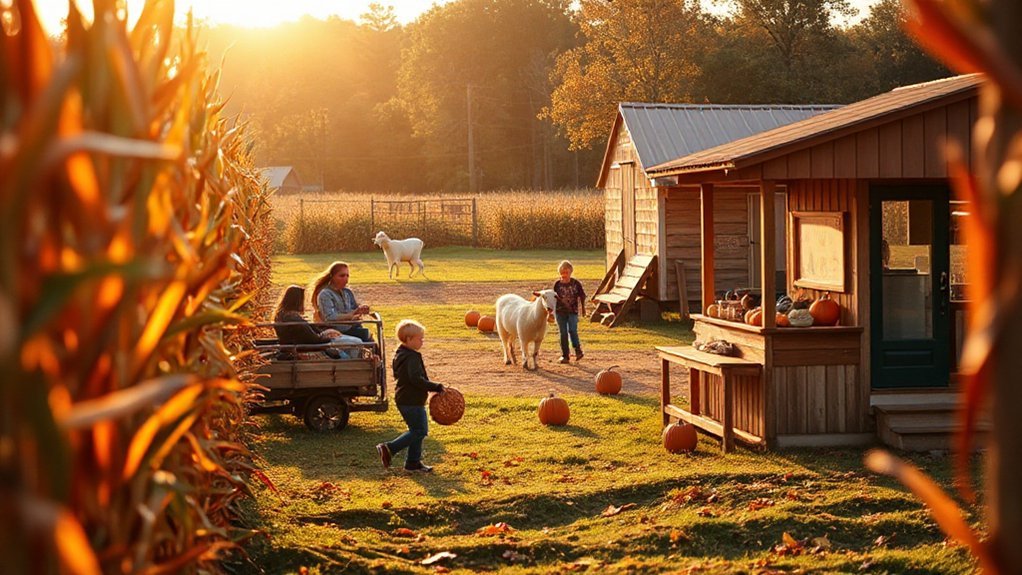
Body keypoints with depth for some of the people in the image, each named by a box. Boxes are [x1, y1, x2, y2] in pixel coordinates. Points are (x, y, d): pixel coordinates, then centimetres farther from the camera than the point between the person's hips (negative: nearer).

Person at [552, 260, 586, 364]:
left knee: (572, 330, -19)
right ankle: (565, 356, 9)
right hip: (560, 311, 2)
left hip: (573, 311, -2)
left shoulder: (576, 283, -1)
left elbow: (582, 296, 9)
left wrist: (583, 308, 13)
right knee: (563, 333, 4)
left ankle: (578, 350, -9)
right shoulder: (557, 284, 2)